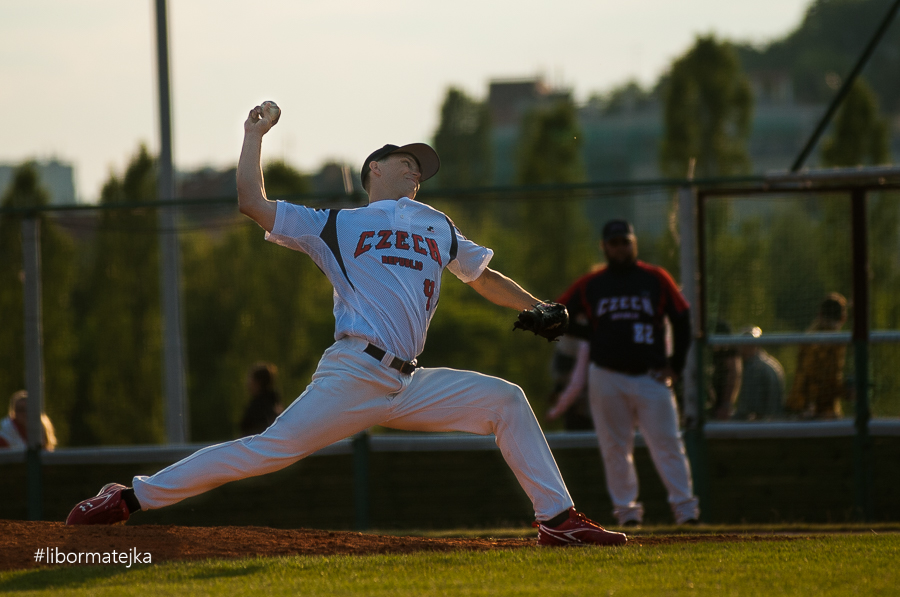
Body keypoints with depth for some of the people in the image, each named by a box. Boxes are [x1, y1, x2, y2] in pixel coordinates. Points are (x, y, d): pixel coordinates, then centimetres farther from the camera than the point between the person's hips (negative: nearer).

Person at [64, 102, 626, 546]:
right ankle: (132, 497, -15)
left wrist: (538, 309, 21)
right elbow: (253, 202, 6)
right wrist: (255, 134, 11)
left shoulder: (437, 227, 26)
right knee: (273, 449, -16)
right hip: (355, 371, -5)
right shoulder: (336, 226, 11)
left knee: (506, 401, -3)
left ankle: (558, 519, -1)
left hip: (409, 387, 5)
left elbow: (484, 277, 34)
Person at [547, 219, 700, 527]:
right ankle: (625, 507, 9)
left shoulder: (656, 279, 6)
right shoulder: (590, 285, 7)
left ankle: (684, 505, -4)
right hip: (607, 378, 1)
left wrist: (675, 365, 1)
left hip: (651, 375, -1)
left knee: (667, 443, -7)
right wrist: (591, 335, 4)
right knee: (615, 447, 2)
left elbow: (682, 320, 8)